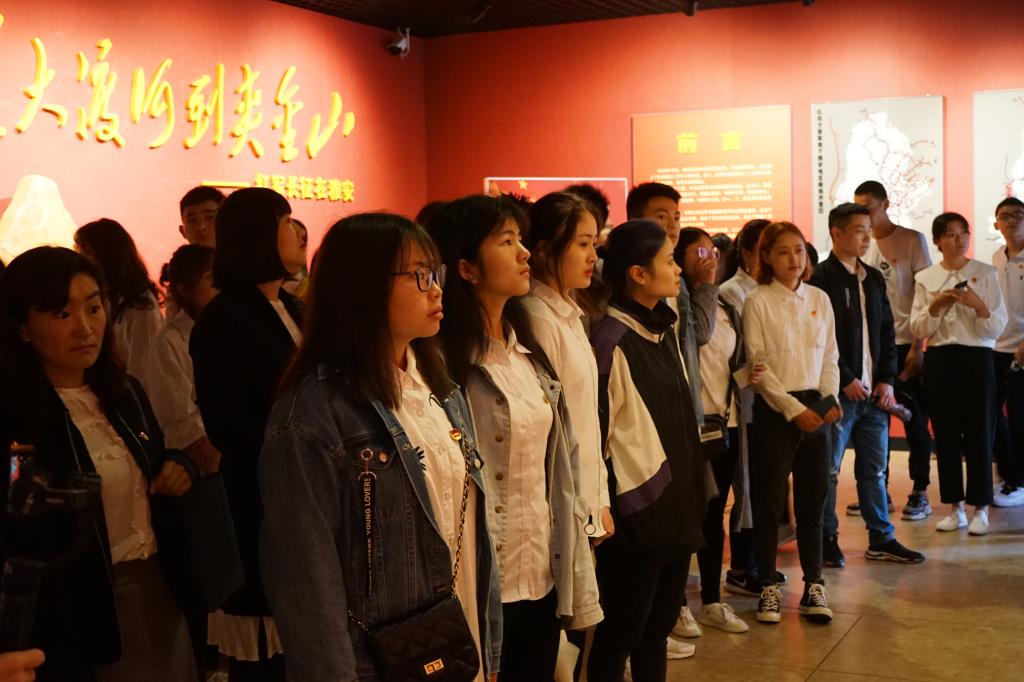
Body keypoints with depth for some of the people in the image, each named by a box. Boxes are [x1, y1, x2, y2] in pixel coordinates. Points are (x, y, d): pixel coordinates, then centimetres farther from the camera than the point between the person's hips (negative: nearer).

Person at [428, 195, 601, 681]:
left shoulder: (528, 350, 9)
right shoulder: (445, 362, -15)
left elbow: (561, 467, 11)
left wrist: (577, 579, 9)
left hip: (545, 577, 7)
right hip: (486, 585, -7)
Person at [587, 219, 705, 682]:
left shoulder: (663, 328, 10)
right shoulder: (611, 339, -16)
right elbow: (593, 434, -16)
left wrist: (691, 494, 17)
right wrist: (604, 509, -13)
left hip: (677, 504, 8)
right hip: (636, 512, -8)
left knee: (658, 626, 17)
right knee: (620, 634, 4)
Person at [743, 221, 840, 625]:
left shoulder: (819, 299, 9)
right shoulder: (758, 302, -5)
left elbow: (830, 356, 12)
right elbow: (758, 365, -8)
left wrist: (830, 399, -4)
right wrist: (794, 409, -12)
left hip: (815, 407, 4)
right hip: (775, 409, -4)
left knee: (813, 498, 8)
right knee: (769, 501, 2)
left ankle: (813, 586, 18)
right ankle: (768, 588, 13)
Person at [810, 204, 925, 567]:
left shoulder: (874, 278, 14)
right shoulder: (820, 279, -8)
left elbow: (887, 331, 16)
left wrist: (887, 380, 5)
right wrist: (846, 381, -13)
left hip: (874, 391, 6)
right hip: (838, 391, -6)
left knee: (875, 468, 12)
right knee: (828, 469, 1)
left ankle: (881, 539, 20)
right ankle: (827, 540, 11)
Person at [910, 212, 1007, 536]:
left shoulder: (986, 274, 1)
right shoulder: (925, 278, 6)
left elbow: (998, 328, -2)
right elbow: (917, 330, 3)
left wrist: (979, 306, -19)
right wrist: (934, 306, -14)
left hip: (977, 357, -2)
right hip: (938, 360, 2)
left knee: (978, 433, 1)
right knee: (945, 434, 6)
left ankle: (980, 508, 12)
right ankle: (954, 507, 17)